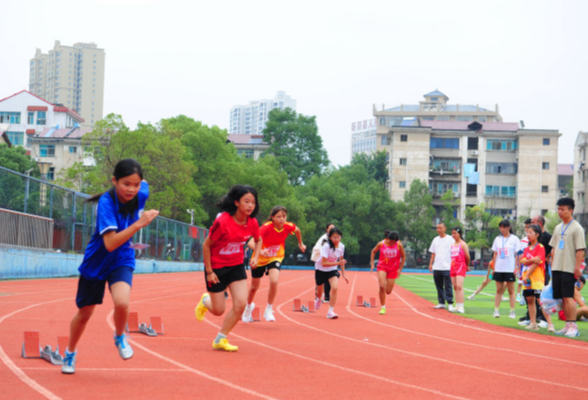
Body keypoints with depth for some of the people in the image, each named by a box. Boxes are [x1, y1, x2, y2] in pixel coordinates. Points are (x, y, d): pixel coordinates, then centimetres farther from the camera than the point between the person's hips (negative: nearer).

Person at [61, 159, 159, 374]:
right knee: (84, 313, 14)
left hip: (122, 261, 2)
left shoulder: (140, 194, -14)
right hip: (96, 262, -2)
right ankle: (70, 353, 42)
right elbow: (110, 244, -38)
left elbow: (144, 185, 15)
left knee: (122, 302, -27)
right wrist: (139, 223, -44)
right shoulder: (106, 203, -28)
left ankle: (120, 337, 5)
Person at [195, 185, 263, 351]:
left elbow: (258, 240, 14)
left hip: (236, 266, 5)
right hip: (216, 267, -5)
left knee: (240, 303, -11)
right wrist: (209, 272, -13)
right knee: (218, 310, 3)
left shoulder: (252, 223, -9)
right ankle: (206, 301, 42)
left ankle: (220, 340, 6)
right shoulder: (222, 222, -26)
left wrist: (255, 257, -5)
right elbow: (206, 245, -16)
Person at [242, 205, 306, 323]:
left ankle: (269, 310, -4)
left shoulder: (288, 227, -19)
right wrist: (261, 251, -61)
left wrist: (300, 244, 19)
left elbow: (297, 230, 8)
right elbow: (251, 243, -43)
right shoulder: (266, 227, -31)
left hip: (276, 258, 2)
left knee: (274, 281, -25)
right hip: (260, 259, -2)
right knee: (254, 287, 14)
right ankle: (249, 306, 47)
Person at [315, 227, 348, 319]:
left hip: (332, 270, 3)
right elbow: (324, 263, -30)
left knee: (335, 288, -22)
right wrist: (338, 263, -37)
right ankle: (319, 299, 54)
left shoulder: (341, 246, -11)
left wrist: (343, 274, 9)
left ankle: (330, 311, -16)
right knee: (319, 291, 14)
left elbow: (341, 259, 8)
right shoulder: (326, 246, -28)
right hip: (320, 269, -3)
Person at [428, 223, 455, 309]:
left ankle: (450, 303, -4)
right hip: (436, 268, 5)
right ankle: (441, 303, 15)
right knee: (439, 286, 8)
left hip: (447, 267, -5)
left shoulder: (450, 239, 0)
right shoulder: (435, 240, 15)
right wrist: (431, 264, 9)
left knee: (448, 286, -6)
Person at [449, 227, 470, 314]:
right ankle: (457, 306, 11)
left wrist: (467, 266, 9)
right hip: (453, 267, 7)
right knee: (455, 287, 7)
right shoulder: (452, 245, 15)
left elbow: (467, 257, -3)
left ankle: (461, 307, -18)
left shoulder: (463, 244, -6)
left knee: (459, 286, -16)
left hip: (461, 267, -7)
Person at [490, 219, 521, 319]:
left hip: (510, 269, -3)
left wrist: (516, 268, -7)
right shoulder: (498, 239, 10)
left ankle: (512, 312, 5)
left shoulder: (514, 239, 0)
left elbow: (517, 255, -1)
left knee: (511, 290, 1)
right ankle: (496, 311, 6)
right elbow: (495, 254, 13)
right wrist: (494, 267, 7)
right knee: (499, 290, 5)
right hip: (499, 268, 3)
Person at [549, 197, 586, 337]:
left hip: (569, 268, -7)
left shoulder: (577, 228, -7)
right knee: (562, 298, 7)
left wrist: (577, 267, -17)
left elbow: (580, 249, -12)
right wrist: (553, 263, 12)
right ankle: (568, 325, 13)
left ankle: (573, 326, -9)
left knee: (568, 297, -11)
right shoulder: (558, 228, 15)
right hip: (557, 268, 7)